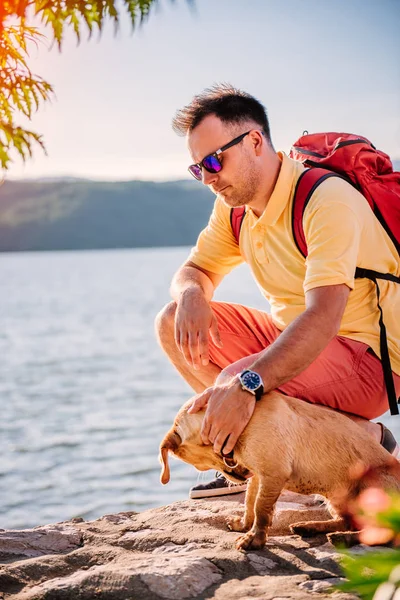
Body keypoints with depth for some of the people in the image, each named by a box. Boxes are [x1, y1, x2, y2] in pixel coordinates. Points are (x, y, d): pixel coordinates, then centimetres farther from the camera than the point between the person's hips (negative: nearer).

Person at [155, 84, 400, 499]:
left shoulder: (327, 199, -24)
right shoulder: (234, 205, 2)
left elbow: (324, 316, -35)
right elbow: (197, 269, 12)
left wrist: (247, 384, -48)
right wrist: (190, 294, -15)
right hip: (291, 336, 9)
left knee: (239, 383, -32)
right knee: (173, 323, 1)